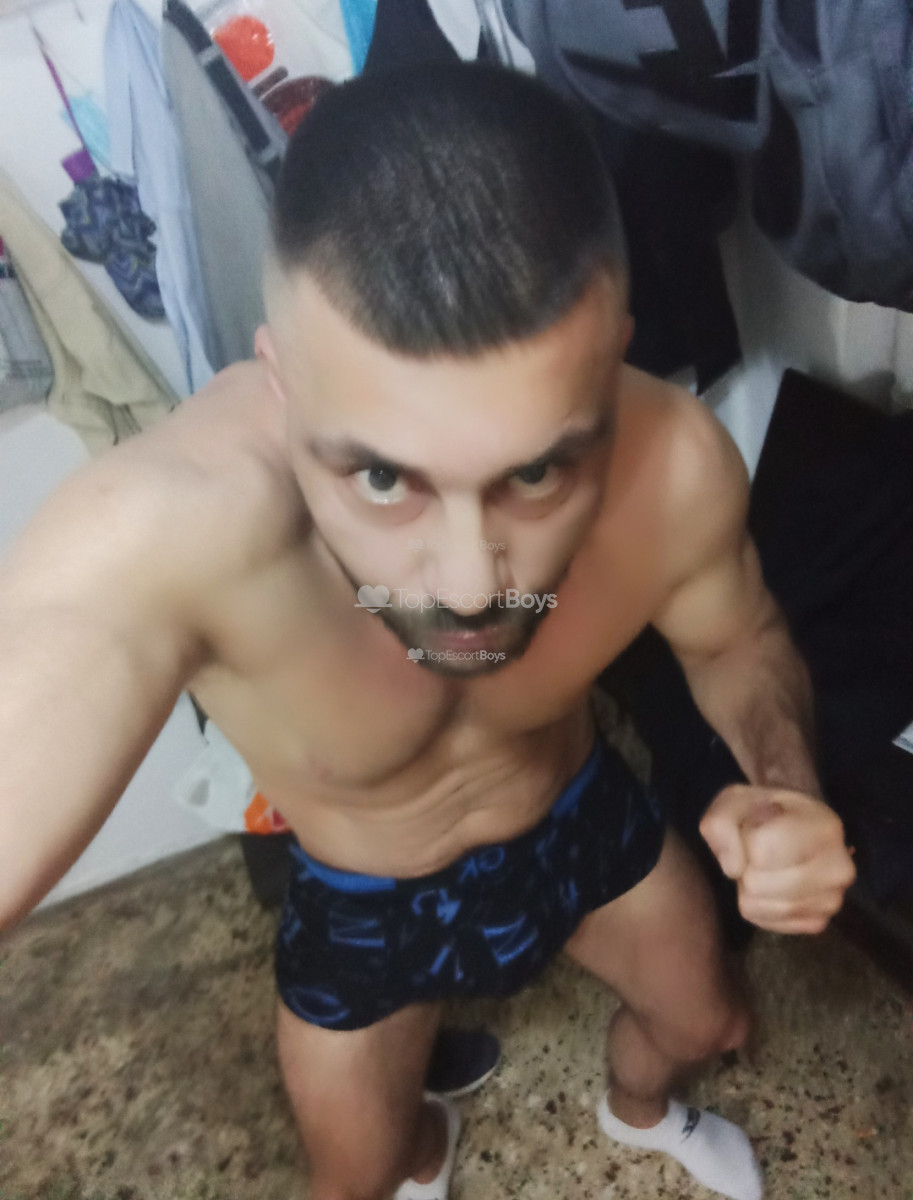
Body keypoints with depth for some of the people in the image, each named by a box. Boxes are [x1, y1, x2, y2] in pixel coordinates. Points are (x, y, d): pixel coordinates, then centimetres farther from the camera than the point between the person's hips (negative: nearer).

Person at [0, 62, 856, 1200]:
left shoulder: (677, 463, -32)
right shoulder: (168, 522, -44)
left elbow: (738, 639, -11)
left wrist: (785, 787, -30)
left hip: (584, 816, 2)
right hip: (363, 904, -1)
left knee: (706, 1021, 26)